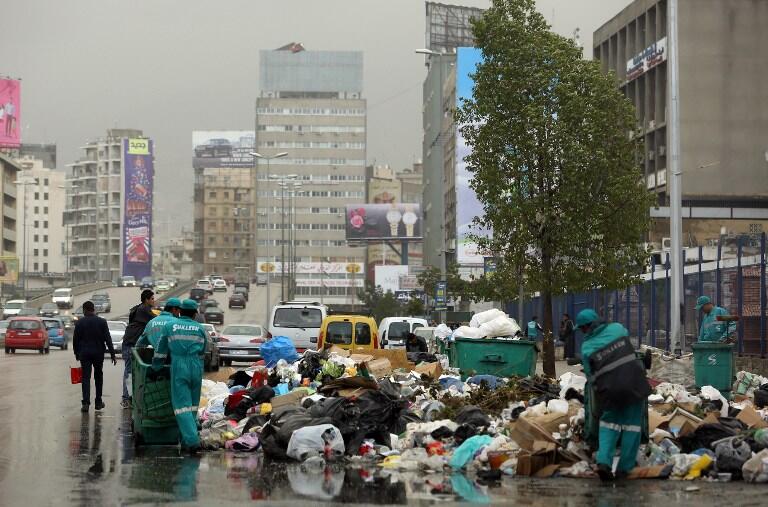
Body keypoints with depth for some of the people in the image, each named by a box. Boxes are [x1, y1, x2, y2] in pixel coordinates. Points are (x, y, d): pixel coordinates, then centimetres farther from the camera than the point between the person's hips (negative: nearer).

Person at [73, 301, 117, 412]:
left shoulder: (79, 323, -3)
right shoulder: (102, 322, -2)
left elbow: (75, 339, 1)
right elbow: (108, 339, -4)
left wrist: (76, 353, 14)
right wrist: (112, 354, -1)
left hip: (84, 353, -1)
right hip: (98, 353, 1)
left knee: (86, 377, -1)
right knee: (98, 377, 15)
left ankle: (86, 402, -14)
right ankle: (98, 402, 18)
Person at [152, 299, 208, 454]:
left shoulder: (170, 325, 6)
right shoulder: (200, 329, 10)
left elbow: (161, 350, 11)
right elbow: (202, 352, 14)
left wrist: (156, 367, 22)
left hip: (178, 367, -2)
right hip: (196, 367, 2)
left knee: (182, 405, -5)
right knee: (193, 405, 14)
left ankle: (192, 440, -19)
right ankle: (187, 441, 18)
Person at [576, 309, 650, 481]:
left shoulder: (586, 347, 3)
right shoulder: (617, 328, 5)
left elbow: (591, 379, 9)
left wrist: (592, 408, 18)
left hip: (610, 388, 0)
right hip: (634, 381, 0)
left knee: (609, 421, 19)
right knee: (632, 424, 11)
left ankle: (604, 462, 1)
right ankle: (625, 467, 13)